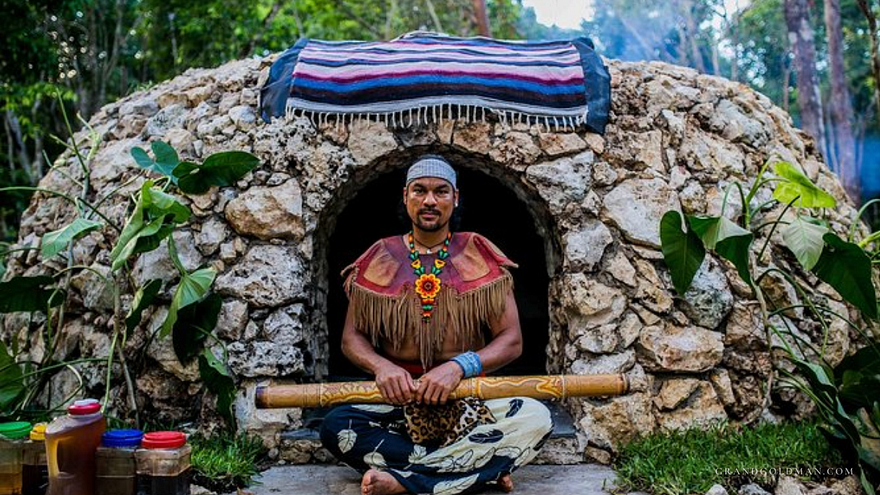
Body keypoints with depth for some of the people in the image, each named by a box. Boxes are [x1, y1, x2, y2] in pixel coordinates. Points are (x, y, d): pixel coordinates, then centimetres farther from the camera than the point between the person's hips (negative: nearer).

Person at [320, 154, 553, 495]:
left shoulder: (479, 256, 4)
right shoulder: (380, 259, 8)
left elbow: (511, 340, -1)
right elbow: (352, 336, 7)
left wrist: (459, 366, -20)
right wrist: (380, 365, -17)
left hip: (469, 400, 0)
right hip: (397, 401, 1)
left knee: (536, 419, -29)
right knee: (335, 426, -29)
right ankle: (484, 467, -24)